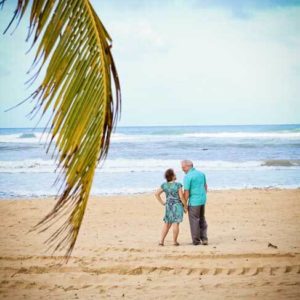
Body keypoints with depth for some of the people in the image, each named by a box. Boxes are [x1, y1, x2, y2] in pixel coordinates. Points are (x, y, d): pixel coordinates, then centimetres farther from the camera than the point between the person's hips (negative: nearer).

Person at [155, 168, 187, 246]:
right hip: (177, 206, -5)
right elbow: (181, 196, -14)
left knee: (167, 224, 13)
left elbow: (157, 194, 1)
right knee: (176, 223, -1)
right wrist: (185, 206, -3)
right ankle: (175, 241, 4)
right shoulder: (178, 185, -13)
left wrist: (162, 203, 8)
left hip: (168, 206, 5)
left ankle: (161, 240, 9)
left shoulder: (164, 185, 1)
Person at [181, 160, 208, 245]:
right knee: (202, 220, 18)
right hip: (203, 200, 7)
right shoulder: (201, 173, 7)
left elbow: (186, 193, -16)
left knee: (194, 221, 5)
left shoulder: (187, 177, -15)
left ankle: (196, 241, 11)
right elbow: (205, 186, 18)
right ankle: (204, 239, 15)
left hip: (194, 201, -7)